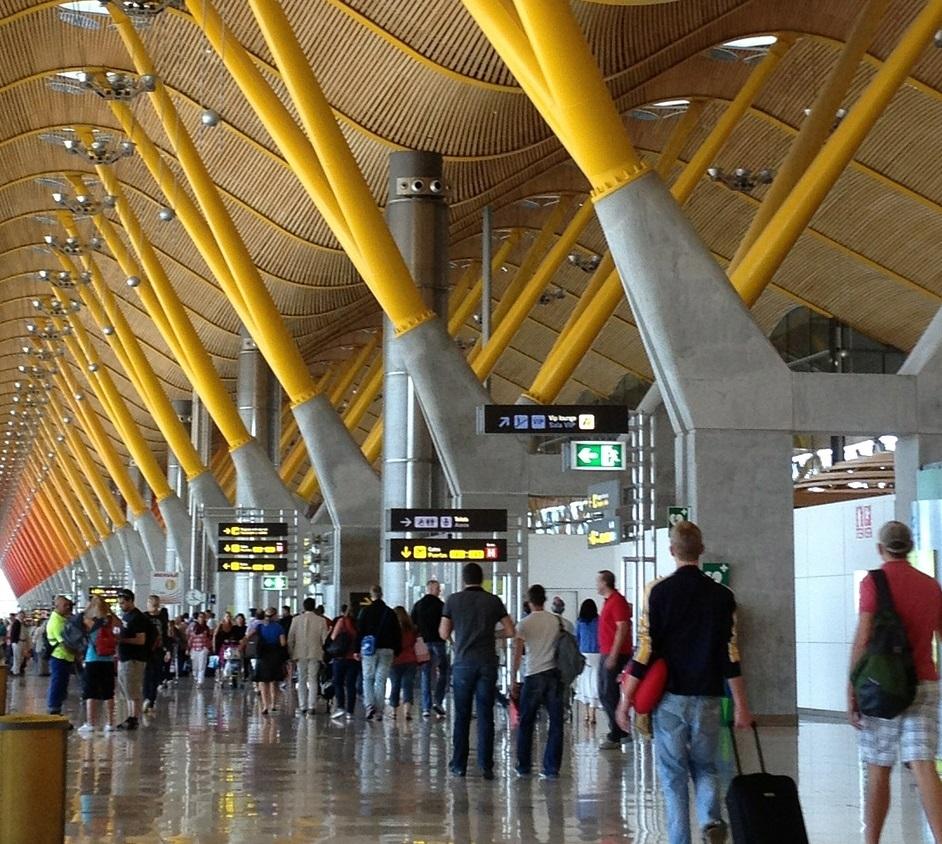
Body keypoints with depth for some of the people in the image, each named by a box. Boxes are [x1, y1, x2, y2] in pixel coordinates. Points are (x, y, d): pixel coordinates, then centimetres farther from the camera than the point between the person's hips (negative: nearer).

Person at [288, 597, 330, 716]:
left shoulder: (296, 620, -1)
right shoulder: (321, 620, -4)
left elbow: (290, 638, 1)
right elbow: (325, 639, -2)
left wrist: (291, 653, 9)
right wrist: (324, 652, 9)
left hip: (300, 654, 1)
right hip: (315, 654, -1)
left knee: (302, 681, 8)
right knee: (313, 680, 2)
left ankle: (302, 707, 6)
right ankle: (311, 707, -6)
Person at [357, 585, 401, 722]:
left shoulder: (365, 611, -1)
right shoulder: (390, 613, 6)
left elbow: (359, 631, -2)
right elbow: (397, 634, 8)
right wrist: (396, 651, 13)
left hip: (369, 650, -2)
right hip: (386, 650, 2)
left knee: (368, 679, 7)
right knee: (381, 680, 4)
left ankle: (370, 706, -12)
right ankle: (378, 712, 0)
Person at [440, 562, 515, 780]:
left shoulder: (453, 600, 0)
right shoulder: (493, 601, 2)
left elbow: (444, 634, 4)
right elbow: (510, 631, 3)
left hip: (463, 663, 0)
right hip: (487, 663, 0)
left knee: (461, 716, 8)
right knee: (485, 716, 2)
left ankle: (459, 765, 9)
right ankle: (486, 766, 0)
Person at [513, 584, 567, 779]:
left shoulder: (524, 624, -3)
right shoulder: (557, 620, 5)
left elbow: (517, 654, -5)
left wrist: (513, 680, 1)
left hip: (533, 676, -2)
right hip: (555, 675, 2)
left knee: (526, 723, 10)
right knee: (555, 723, 5)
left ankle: (523, 767, 15)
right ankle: (551, 769, 2)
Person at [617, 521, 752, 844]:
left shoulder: (659, 591, -5)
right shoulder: (722, 595, 2)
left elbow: (645, 650, -7)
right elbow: (731, 654, 1)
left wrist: (626, 699, -1)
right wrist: (741, 706, 6)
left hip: (670, 696, -2)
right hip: (708, 696, 2)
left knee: (673, 774, 6)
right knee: (706, 766, 16)